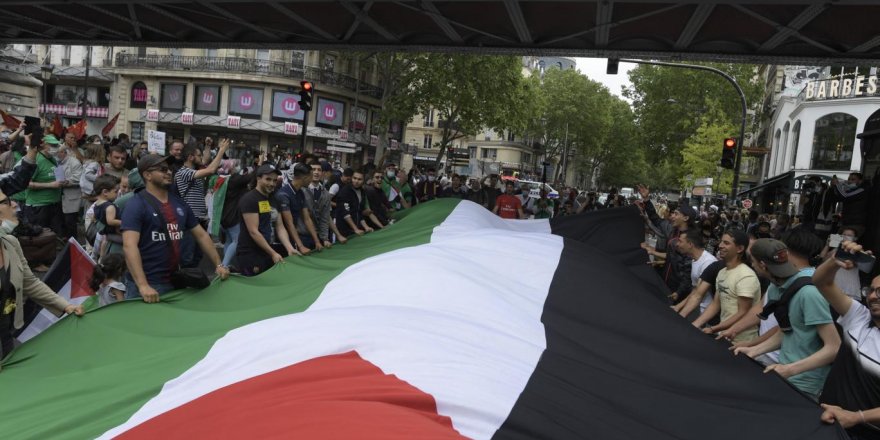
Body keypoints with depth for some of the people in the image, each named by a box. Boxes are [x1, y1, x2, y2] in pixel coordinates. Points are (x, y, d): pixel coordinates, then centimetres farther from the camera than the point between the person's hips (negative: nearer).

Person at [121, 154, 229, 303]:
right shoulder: (136, 205, -12)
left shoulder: (179, 204, 9)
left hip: (175, 282, 6)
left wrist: (218, 264, 9)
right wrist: (143, 285, -32)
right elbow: (129, 245, -22)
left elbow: (201, 235, 16)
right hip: (147, 286, -6)